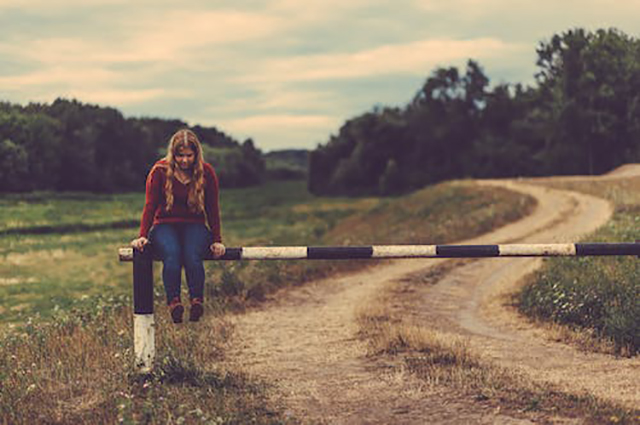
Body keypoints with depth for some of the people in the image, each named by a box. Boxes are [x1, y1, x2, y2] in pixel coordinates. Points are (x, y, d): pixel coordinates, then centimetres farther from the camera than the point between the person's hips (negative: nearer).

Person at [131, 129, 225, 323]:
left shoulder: (207, 172, 0)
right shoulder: (160, 171, -4)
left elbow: (213, 209, 6)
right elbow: (150, 206, 0)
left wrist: (217, 240, 2)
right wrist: (142, 236, -11)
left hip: (195, 226, 1)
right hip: (165, 225, -1)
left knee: (192, 256, -34)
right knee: (172, 255, -35)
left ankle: (197, 301, -36)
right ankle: (173, 302, -41)